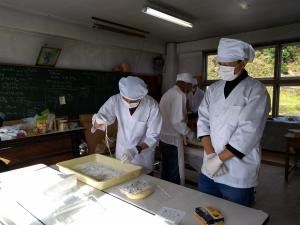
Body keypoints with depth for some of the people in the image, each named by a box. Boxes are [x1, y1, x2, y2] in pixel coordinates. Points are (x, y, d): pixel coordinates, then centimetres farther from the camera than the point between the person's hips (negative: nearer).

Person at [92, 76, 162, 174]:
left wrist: (137, 149, -33)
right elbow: (97, 125, -12)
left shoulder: (152, 105, -24)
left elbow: (153, 137, -18)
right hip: (121, 153, 2)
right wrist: (98, 121, -35)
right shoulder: (115, 100, -18)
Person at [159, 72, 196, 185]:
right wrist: (190, 134, -6)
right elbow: (177, 121, -20)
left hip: (163, 138, 9)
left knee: (166, 173, 19)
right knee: (175, 177, 3)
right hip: (173, 140, -9)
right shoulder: (180, 95, -14)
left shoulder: (167, 93, 12)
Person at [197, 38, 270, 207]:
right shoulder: (213, 89, 6)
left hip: (238, 175, -4)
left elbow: (248, 132, -18)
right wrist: (210, 154, -11)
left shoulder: (256, 91, -10)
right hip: (208, 171, 5)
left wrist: (219, 158, -16)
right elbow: (203, 122, 1)